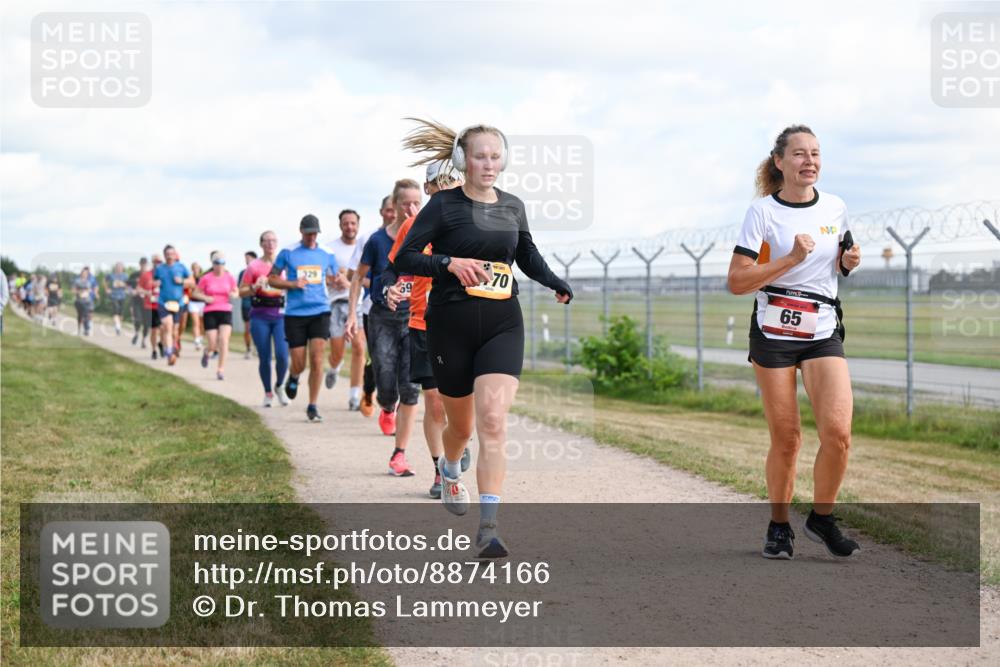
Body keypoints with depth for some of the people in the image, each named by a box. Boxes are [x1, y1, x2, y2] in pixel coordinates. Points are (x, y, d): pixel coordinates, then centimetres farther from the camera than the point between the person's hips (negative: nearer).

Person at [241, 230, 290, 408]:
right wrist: (255, 287, -14)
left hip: (280, 315, 1)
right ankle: (268, 393, 18)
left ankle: (279, 387, 14)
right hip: (260, 315, -1)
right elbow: (242, 292, 4)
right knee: (264, 358, 0)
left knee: (282, 355, -12)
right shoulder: (254, 266, 2)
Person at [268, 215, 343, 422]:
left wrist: (339, 282, -4)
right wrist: (293, 284, -11)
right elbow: (272, 279, 6)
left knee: (317, 360, -11)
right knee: (298, 364, 0)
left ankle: (312, 406, -1)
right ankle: (294, 377, 37)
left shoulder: (326, 255, 9)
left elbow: (333, 279, 21)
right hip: (295, 314, -1)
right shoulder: (288, 253, 3)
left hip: (320, 312, 1)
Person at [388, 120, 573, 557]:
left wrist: (556, 283, 8)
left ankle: (488, 528, -19)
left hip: (502, 324, 2)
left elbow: (527, 255, 26)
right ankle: (449, 471, 50)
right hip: (451, 325, -2)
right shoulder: (444, 205, -5)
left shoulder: (513, 207, 8)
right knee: (461, 425, 13)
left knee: (493, 421, -15)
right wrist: (450, 263, -22)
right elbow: (403, 260, -8)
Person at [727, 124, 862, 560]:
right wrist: (791, 259, -20)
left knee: (837, 431, -14)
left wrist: (850, 261, 2)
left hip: (824, 333, 3)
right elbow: (737, 282, -13)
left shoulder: (835, 208, 6)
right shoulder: (763, 212, -6)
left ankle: (822, 519, 5)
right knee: (786, 440, 0)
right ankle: (779, 527, 19)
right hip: (774, 333, -3)